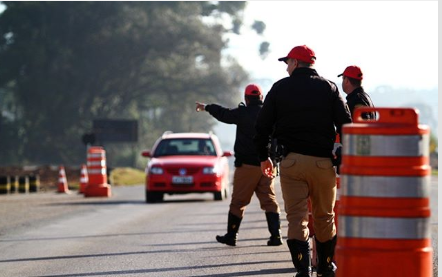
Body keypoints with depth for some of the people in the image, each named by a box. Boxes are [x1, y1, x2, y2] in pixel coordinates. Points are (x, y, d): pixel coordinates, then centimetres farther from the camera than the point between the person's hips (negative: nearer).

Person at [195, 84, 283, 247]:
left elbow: (224, 114, 7)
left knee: (238, 201, 5)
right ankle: (275, 235, -5)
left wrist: (206, 107, 22)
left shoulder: (243, 113, -7)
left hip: (247, 164, -3)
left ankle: (231, 235, 10)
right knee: (269, 200, 4)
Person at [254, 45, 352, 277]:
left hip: (291, 161, -1)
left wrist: (263, 157, 17)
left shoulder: (280, 88, 5)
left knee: (296, 217, -2)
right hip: (323, 162, 1)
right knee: (324, 217, 15)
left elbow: (262, 126, 5)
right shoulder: (329, 88, 7)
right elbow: (345, 125, 0)